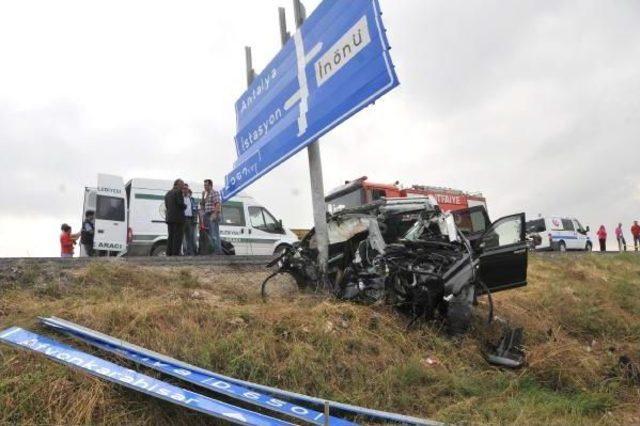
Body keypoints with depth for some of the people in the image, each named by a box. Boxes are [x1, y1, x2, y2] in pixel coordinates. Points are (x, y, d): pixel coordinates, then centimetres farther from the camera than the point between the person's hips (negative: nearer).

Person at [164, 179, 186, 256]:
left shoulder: (167, 194, 19)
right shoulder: (178, 192, -7)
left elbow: (166, 205, 18)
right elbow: (180, 203, -16)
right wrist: (185, 206, 2)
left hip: (169, 218, 8)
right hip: (178, 218, -8)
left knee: (171, 236, 10)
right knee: (178, 237, -7)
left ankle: (169, 253, 9)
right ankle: (176, 253, -11)